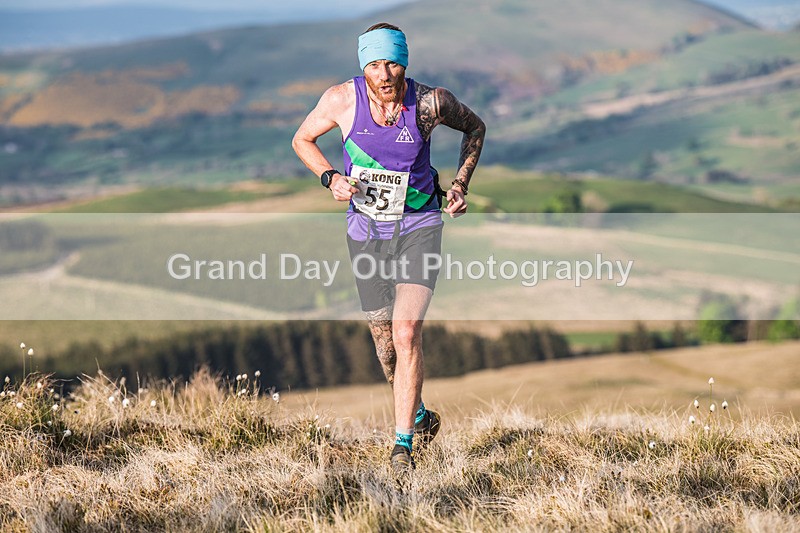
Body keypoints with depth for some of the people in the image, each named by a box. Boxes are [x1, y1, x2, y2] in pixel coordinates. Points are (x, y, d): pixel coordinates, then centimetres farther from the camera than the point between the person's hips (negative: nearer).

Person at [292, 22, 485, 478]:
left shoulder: (431, 102, -16)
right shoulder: (342, 100, -14)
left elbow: (475, 127, 6)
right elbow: (302, 140, 5)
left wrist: (461, 186, -4)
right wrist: (330, 177, -13)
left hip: (419, 226, -2)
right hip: (366, 231, 2)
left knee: (407, 331, -18)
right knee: (385, 341, 12)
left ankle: (404, 442, -13)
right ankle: (419, 415, 39)